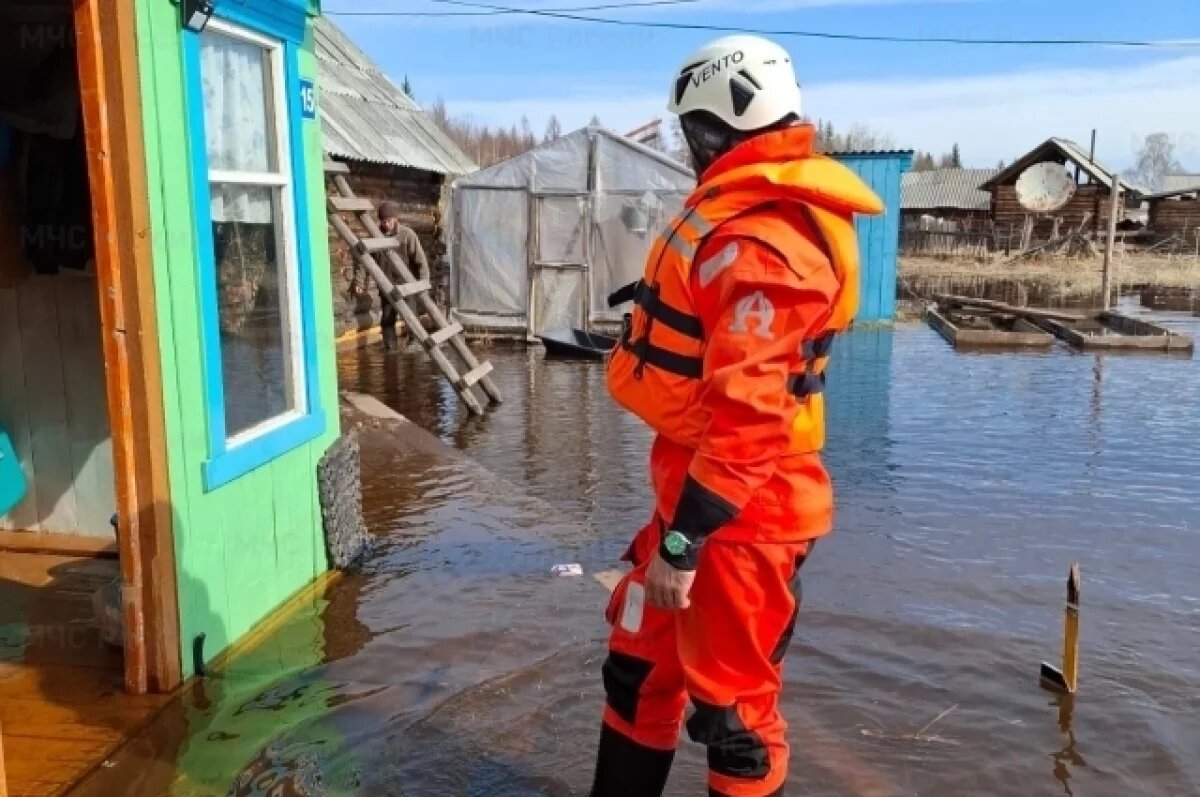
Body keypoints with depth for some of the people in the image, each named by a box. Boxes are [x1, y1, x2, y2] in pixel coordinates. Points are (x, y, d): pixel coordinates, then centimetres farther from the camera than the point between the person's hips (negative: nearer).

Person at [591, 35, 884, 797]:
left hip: (739, 512, -10)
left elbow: (745, 416, -28)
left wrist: (681, 541, -24)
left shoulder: (759, 240, -22)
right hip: (699, 486, 10)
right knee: (639, 667, 20)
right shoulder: (751, 216, 12)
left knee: (732, 706, 6)